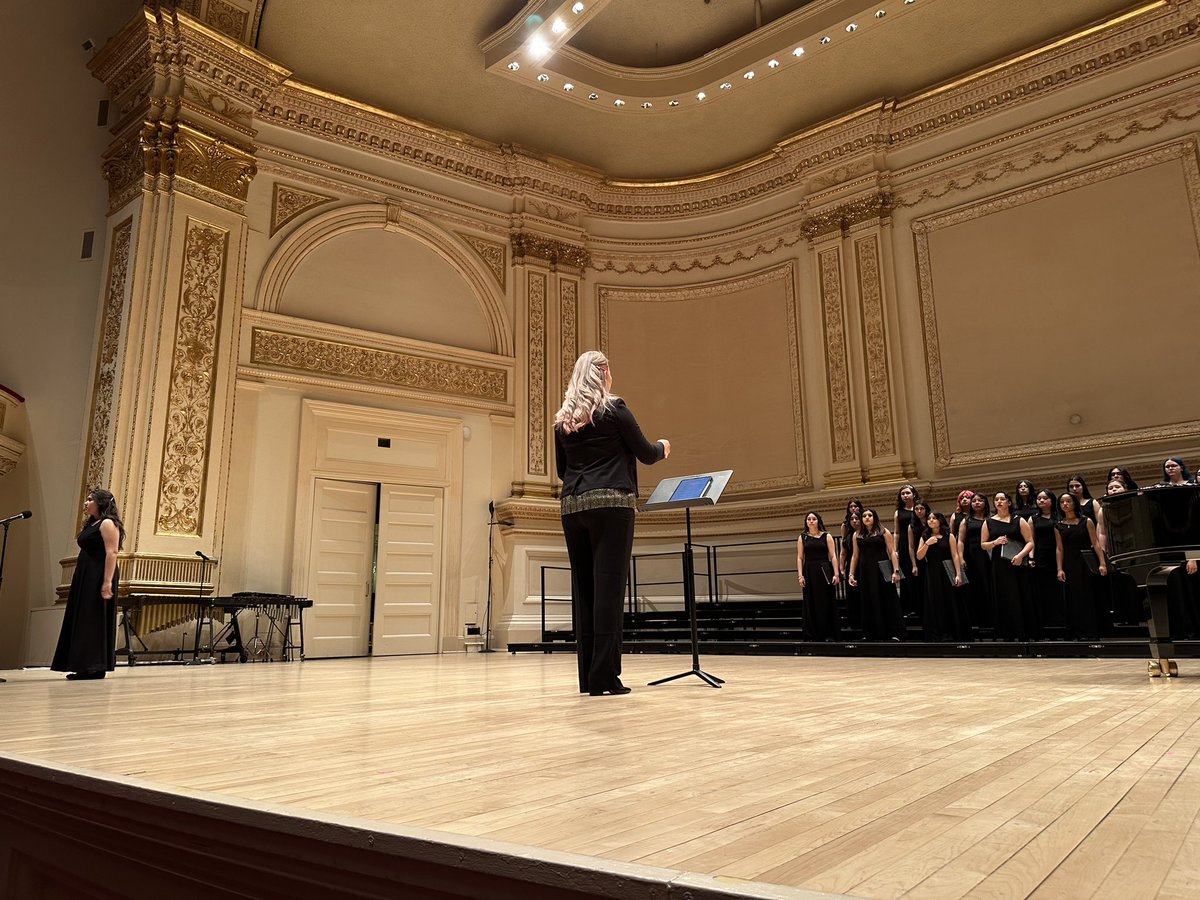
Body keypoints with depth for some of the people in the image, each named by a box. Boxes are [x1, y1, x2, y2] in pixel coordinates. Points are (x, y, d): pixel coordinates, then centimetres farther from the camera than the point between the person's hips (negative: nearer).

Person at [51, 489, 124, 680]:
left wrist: (107, 582, -27)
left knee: (94, 620, -8)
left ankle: (95, 668, -4)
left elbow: (112, 553, -19)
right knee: (82, 621, 9)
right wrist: (79, 580, 18)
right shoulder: (91, 524, 20)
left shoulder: (107, 524, -10)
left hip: (99, 578, -10)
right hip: (86, 578, 10)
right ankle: (85, 667, 13)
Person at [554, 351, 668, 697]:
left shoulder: (563, 418, 13)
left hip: (572, 507, 6)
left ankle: (587, 676, 10)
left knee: (583, 588, 8)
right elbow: (645, 454, 2)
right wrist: (663, 446, 24)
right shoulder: (613, 409, -2)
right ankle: (603, 677, -8)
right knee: (608, 586, -6)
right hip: (610, 504, -5)